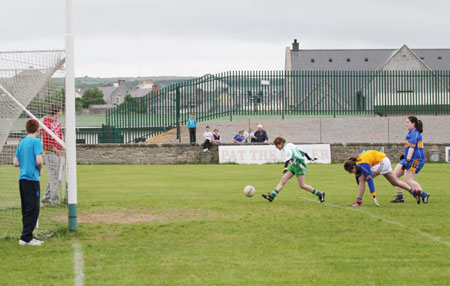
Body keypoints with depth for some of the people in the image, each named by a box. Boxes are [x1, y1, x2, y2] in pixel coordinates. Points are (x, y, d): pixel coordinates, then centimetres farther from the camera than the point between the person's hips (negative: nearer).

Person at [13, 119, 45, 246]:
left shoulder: (21, 143, 14)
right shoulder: (36, 141, -8)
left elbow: (15, 162, 13)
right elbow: (39, 161, -17)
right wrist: (40, 169, 1)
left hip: (22, 178, 8)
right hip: (32, 178, -8)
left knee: (26, 209, 12)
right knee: (33, 209, -4)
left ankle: (27, 237, 14)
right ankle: (26, 238, -7)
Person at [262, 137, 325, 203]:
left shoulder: (287, 147, -15)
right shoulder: (290, 145, 14)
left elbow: (290, 155, -35)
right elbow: (301, 151, 24)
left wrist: (285, 166, -49)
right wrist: (309, 158, 37)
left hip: (298, 165, -10)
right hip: (294, 165, 10)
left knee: (302, 185, -6)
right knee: (283, 180, 1)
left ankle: (320, 194, 5)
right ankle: (271, 196, -3)